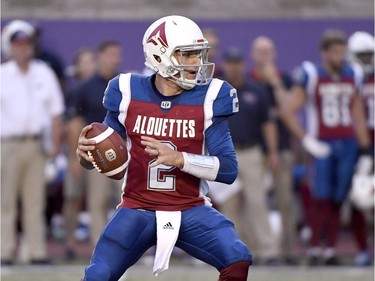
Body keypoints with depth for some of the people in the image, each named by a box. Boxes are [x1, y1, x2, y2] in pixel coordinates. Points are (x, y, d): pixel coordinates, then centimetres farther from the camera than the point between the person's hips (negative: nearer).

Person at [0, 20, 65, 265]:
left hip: (35, 144, 3)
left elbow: (55, 111, 13)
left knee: (36, 201, 3)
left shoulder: (44, 74, 11)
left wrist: (56, 143, 6)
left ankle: (37, 251, 4)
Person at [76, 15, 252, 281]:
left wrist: (179, 158, -23)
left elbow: (229, 169, -9)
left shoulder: (209, 98, -6)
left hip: (190, 211, 0)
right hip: (138, 209, 0)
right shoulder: (128, 93, -4)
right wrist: (86, 154, -17)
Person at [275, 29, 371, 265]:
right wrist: (306, 139, -11)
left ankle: (330, 251, 12)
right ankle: (315, 249, -2)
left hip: (347, 144, 4)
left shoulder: (353, 76, 8)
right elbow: (288, 110, -7)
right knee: (322, 200, -10)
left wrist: (364, 146, 11)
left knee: (337, 202, 6)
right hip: (322, 145, -4)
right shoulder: (311, 76, -7)